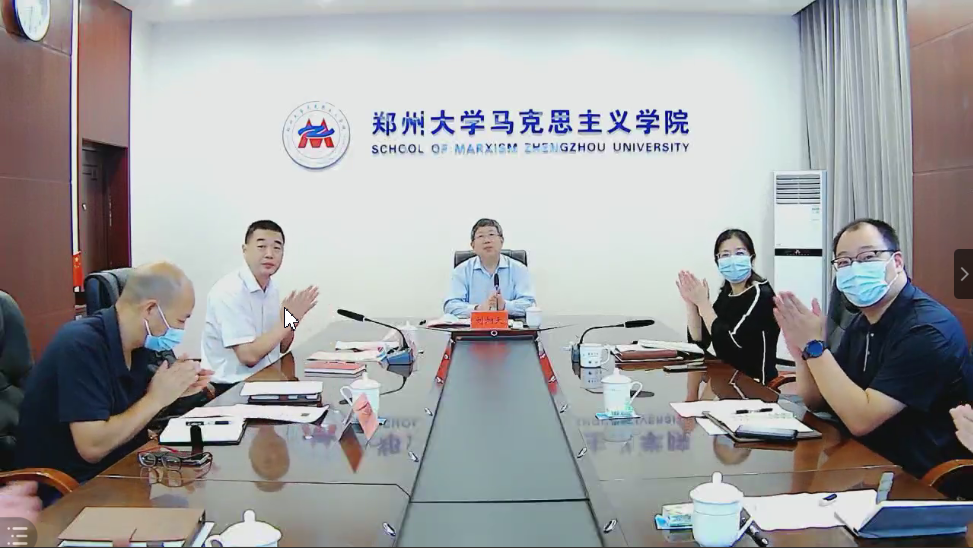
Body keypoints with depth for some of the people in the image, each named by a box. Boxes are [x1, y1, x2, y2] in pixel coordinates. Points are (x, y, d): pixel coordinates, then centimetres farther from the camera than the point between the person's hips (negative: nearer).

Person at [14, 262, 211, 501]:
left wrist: (171, 390, -5)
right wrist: (157, 399, -20)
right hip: (66, 490, -8)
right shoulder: (82, 345, -23)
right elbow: (93, 447, -28)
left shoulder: (136, 343, 2)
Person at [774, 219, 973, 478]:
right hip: (871, 465, 8)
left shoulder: (927, 328, -21)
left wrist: (814, 345, -23)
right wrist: (801, 352, -11)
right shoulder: (863, 323, 7)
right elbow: (815, 401, 8)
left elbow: (861, 419, -26)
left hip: (919, 482, -8)